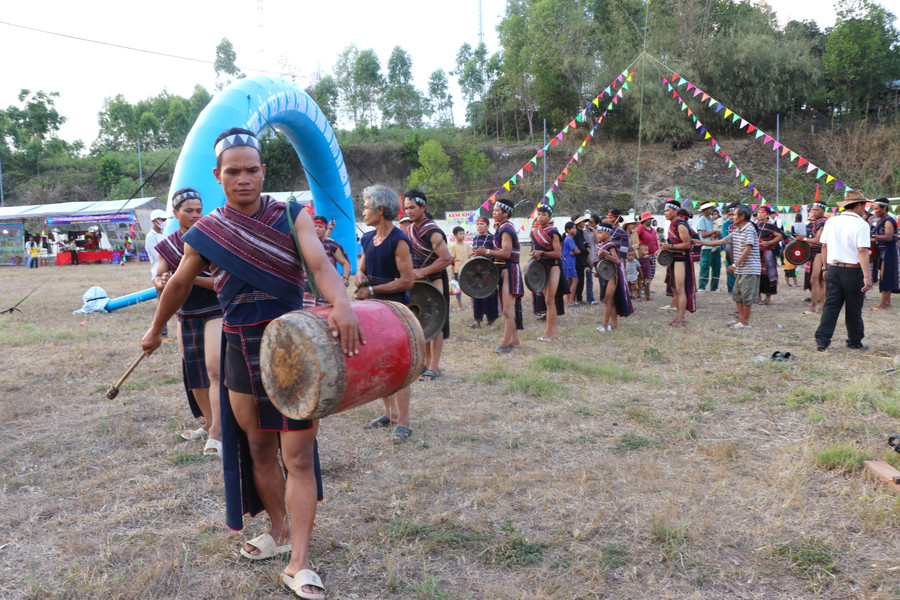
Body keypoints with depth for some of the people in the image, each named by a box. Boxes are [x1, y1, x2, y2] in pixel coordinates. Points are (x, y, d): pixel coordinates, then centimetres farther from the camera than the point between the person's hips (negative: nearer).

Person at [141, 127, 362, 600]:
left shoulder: (291, 217, -7)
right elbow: (179, 285, 14)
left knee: (298, 456, -4)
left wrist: (341, 303, -44)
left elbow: (319, 263, -24)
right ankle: (280, 531, 36)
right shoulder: (205, 234, -1)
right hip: (242, 354, 3)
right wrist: (156, 330, 28)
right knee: (260, 451, 15)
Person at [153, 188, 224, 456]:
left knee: (214, 369, -16)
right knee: (193, 373, 12)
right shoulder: (167, 245, 5)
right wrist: (162, 282, -19)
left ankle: (216, 434, -16)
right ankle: (208, 423, 29)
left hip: (215, 311, -6)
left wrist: (193, 278, -28)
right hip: (185, 315, 6)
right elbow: (157, 279, 4)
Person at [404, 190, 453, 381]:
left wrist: (422, 272, -25)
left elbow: (446, 259, -24)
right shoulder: (410, 229, 7)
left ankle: (434, 367, 2)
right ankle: (426, 362, 24)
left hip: (434, 281, -8)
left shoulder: (432, 232, -19)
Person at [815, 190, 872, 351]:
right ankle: (855, 342, 22)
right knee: (853, 308, 9)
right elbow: (862, 251, -17)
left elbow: (824, 246, 9)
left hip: (833, 270, 4)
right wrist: (867, 276, -18)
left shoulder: (831, 222, 5)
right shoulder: (861, 224, -11)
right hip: (853, 271, -4)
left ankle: (822, 341, -3)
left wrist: (826, 268, 18)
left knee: (830, 306, 5)